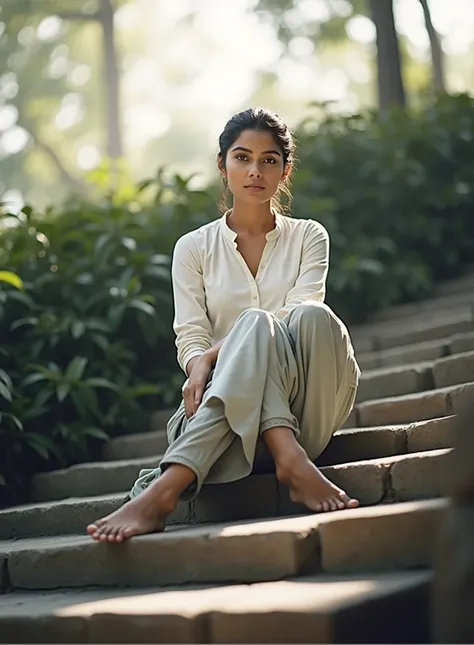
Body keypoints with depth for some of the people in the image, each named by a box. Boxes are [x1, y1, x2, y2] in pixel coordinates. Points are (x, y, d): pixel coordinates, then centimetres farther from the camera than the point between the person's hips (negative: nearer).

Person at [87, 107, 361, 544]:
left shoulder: (308, 237, 13)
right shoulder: (194, 248, 13)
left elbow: (304, 317, -5)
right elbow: (190, 336, 2)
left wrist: (214, 355, -20)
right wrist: (199, 366, -26)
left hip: (307, 396, 1)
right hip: (227, 398, -1)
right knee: (258, 325, -33)